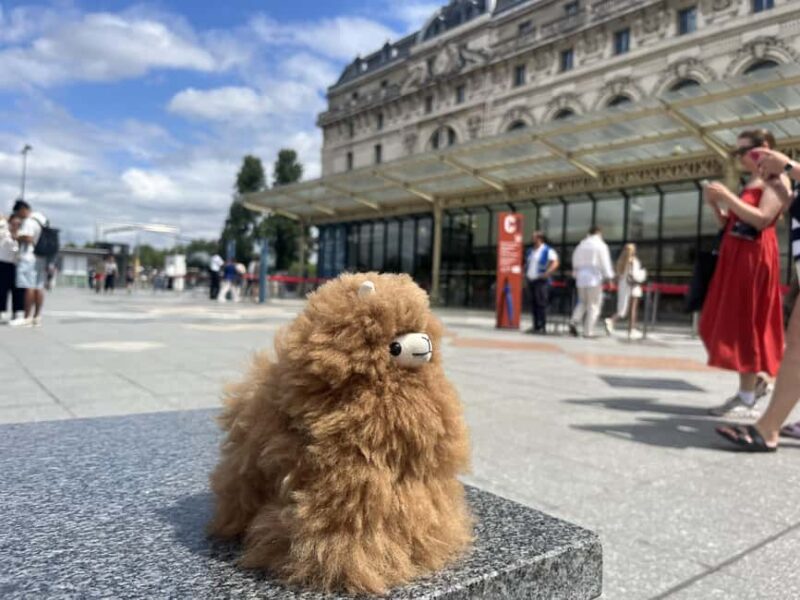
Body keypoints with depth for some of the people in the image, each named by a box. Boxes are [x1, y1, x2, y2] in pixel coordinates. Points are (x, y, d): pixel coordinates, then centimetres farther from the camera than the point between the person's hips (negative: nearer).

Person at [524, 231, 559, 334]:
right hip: (531, 280, 7)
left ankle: (543, 327, -10)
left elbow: (556, 263, -14)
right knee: (533, 304, 6)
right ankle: (536, 326, 11)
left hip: (541, 281, -7)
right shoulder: (530, 251, 18)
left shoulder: (548, 251, -5)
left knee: (541, 304, -11)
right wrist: (526, 273, 17)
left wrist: (547, 273, -22)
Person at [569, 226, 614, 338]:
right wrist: (609, 278, -5)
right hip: (594, 279, -5)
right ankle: (588, 332, -2)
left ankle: (574, 321, -4)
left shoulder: (581, 245, 13)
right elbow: (605, 264, -8)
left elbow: (575, 262, 15)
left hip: (581, 279, 5)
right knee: (593, 306, 1)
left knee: (582, 302, 18)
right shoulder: (601, 246, -3)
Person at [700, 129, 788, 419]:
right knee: (730, 324, 8)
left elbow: (761, 220, -18)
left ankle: (747, 400, -3)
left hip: (754, 258, -9)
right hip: (735, 257, 9)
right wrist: (715, 204, 7)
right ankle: (753, 381, 20)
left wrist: (727, 196, -17)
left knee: (745, 325, -8)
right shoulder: (750, 183, 21)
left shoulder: (776, 179, -4)